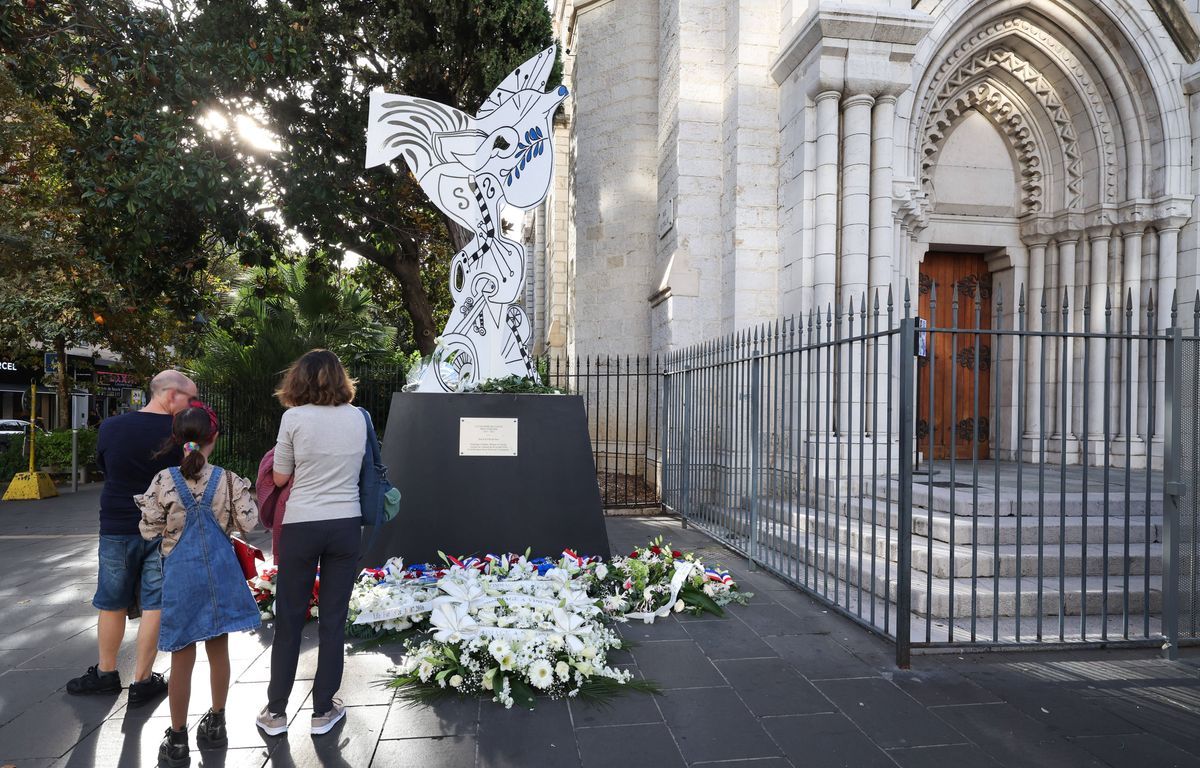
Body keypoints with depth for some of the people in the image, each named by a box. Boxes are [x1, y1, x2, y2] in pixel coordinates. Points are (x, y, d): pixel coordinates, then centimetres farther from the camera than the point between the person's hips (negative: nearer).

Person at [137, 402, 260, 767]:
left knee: (182, 659, 9)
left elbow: (150, 532, -5)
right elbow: (247, 523, -4)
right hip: (220, 572, 1)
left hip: (181, 573, -1)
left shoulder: (163, 481, -11)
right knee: (218, 650, 16)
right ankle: (216, 723, 31)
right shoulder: (227, 479, -8)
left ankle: (177, 739, 19)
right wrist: (244, 493, 10)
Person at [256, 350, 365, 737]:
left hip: (301, 526, -2)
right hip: (346, 525, 2)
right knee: (334, 619, 9)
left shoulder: (295, 418, -7)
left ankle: (276, 711, 22)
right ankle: (323, 710, 18)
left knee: (289, 619, 11)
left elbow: (279, 478, 1)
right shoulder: (358, 418, 1)